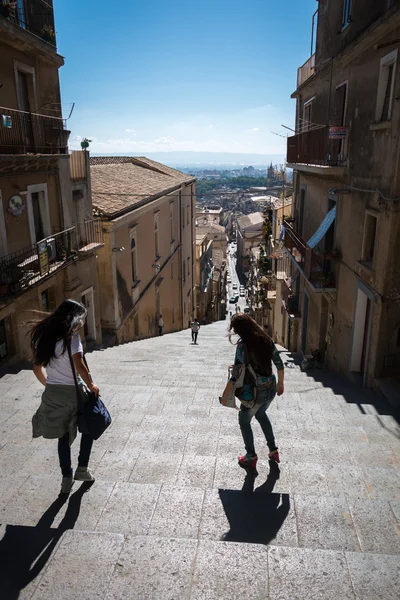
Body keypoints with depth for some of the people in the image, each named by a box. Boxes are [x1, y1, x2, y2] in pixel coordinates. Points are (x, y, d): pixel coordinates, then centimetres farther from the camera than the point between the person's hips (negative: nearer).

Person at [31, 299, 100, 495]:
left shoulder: (43, 336, 5)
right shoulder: (71, 337, -16)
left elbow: (37, 368, 10)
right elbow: (79, 367, -23)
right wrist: (92, 386, -9)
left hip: (52, 393, 5)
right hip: (73, 392, -5)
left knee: (63, 435, 17)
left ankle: (66, 478, 23)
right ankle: (82, 469, 22)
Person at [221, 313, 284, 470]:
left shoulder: (243, 345, -20)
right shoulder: (266, 339, -3)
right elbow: (279, 364, 3)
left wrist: (225, 395, -9)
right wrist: (280, 383, 18)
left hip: (255, 392, -6)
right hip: (271, 389, 6)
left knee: (244, 421, 21)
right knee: (261, 414, 34)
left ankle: (251, 457, 34)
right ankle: (273, 450, 39)